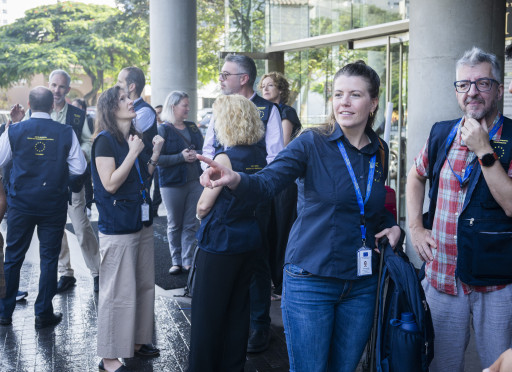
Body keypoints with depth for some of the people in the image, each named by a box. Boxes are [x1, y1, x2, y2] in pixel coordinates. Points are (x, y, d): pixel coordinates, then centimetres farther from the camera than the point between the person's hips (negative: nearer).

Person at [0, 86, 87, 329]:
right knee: (49, 258, 8)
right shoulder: (65, 133, -7)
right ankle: (43, 314, 13)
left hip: (21, 204, 1)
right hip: (54, 206, -1)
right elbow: (79, 168, -5)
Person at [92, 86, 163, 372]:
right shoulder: (105, 140, -10)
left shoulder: (134, 137, 12)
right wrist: (133, 152, -18)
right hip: (118, 227, -8)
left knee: (144, 286, 13)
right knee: (118, 292, -4)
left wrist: (155, 154, 5)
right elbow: (111, 184, -18)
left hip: (142, 222, 8)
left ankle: (137, 340, 28)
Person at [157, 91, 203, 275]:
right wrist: (181, 157, -19)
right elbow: (157, 159, -12)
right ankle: (176, 261, 18)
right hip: (172, 184, -4)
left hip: (194, 182, 4)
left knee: (191, 225, 4)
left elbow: (202, 148, 16)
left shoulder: (193, 127, 10)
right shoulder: (163, 130, -6)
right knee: (174, 225, 7)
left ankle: (188, 261, 11)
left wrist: (196, 154, -7)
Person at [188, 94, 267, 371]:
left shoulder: (226, 158, -19)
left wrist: (201, 215, 7)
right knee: (238, 307, 17)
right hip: (249, 239, 8)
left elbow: (203, 205, -14)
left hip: (220, 242, -8)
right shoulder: (260, 156, 3)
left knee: (208, 310, 5)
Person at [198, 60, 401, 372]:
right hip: (311, 281, -4)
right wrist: (235, 180, -43)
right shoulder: (312, 143, -8)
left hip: (361, 285, 5)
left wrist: (392, 226, 1)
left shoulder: (380, 151, 6)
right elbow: (266, 183, -22)